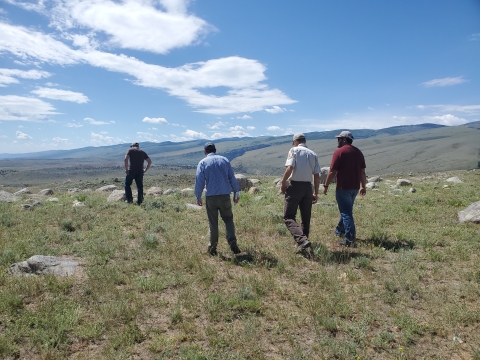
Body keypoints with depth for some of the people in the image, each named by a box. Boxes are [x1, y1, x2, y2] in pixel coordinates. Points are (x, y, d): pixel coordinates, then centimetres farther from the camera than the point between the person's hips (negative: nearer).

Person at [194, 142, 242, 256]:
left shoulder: (202, 162, 0)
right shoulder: (224, 160, 6)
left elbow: (199, 181, -2)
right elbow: (232, 178, 7)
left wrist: (198, 197, 6)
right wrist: (236, 193, 14)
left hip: (211, 197, -1)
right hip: (225, 195, 1)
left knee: (213, 223, 9)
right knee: (228, 219, 13)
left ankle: (213, 247, 18)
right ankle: (232, 243, 0)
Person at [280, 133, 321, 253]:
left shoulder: (294, 150, -2)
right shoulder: (313, 154, 12)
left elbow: (289, 168, -17)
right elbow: (317, 176, 8)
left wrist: (283, 183, -5)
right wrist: (316, 193, 13)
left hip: (295, 186, -5)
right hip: (308, 187, 5)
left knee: (288, 217, -3)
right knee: (306, 218, 14)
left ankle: (302, 240, -21)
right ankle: (303, 241, 21)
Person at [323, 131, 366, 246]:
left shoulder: (339, 152, -11)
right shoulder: (358, 152, 10)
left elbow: (332, 171, -14)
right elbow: (362, 172, 11)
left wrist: (326, 185, -6)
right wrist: (363, 187, 16)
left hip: (343, 187, -7)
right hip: (355, 187, 7)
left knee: (346, 213, -2)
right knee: (347, 210, 22)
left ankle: (350, 239, 1)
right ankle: (340, 230, 38)